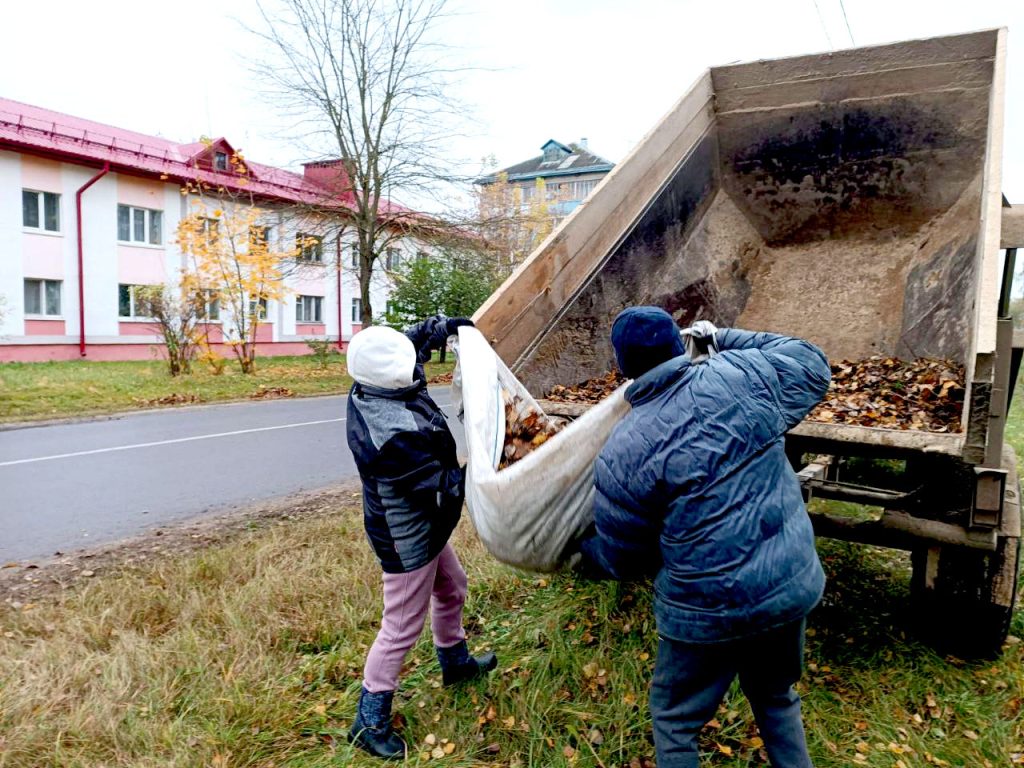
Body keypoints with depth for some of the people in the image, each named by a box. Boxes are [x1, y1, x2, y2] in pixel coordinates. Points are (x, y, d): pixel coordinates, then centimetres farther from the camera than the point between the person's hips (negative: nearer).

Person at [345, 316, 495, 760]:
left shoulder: (369, 388, -12)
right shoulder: (395, 437, -39)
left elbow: (410, 342, 9)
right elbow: (442, 491, -29)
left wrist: (441, 327, -5)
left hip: (423, 527, 10)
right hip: (407, 541, -10)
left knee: (452, 589, 29)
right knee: (402, 628, 6)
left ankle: (455, 661, 54)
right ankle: (370, 720, 25)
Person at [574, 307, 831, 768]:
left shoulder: (624, 451, -15)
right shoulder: (743, 374, -9)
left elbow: (621, 558, -3)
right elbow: (812, 366, 14)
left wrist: (585, 559, 20)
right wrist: (723, 339, 17)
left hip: (710, 609, -4)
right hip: (793, 584, 5)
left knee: (674, 718, 21)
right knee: (777, 698, 31)